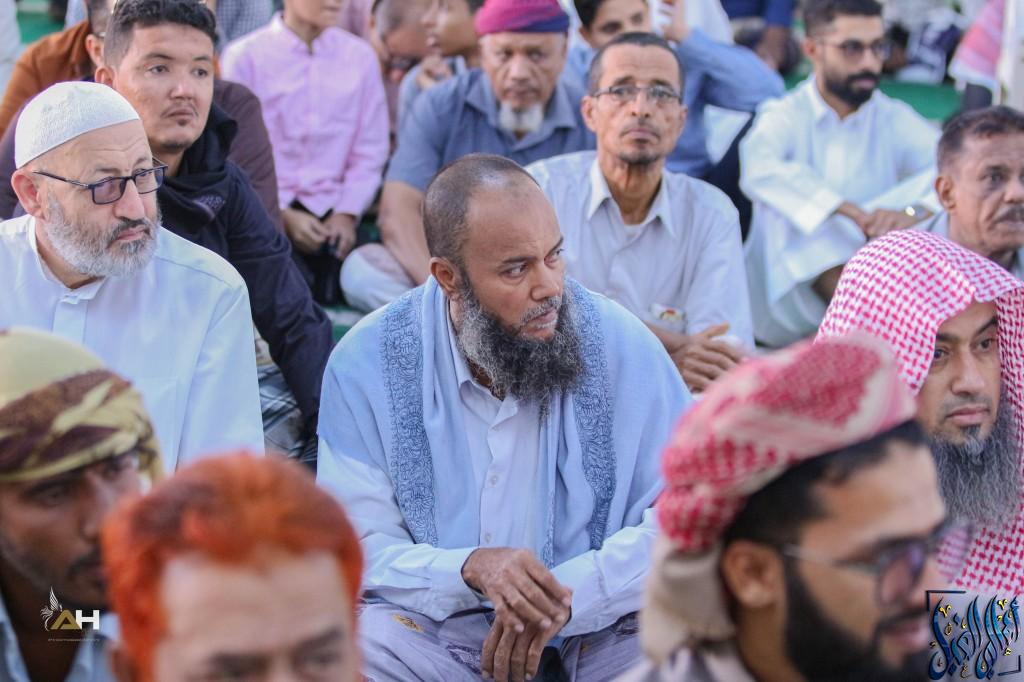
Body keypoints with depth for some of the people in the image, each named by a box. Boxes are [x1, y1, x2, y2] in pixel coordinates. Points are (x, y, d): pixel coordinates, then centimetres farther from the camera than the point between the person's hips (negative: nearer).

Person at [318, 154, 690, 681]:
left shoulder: (622, 345, -6)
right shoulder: (365, 363, -6)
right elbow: (358, 548, -7)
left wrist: (567, 595, -22)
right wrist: (471, 570, -27)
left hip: (597, 628, 0)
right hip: (432, 626, 0)